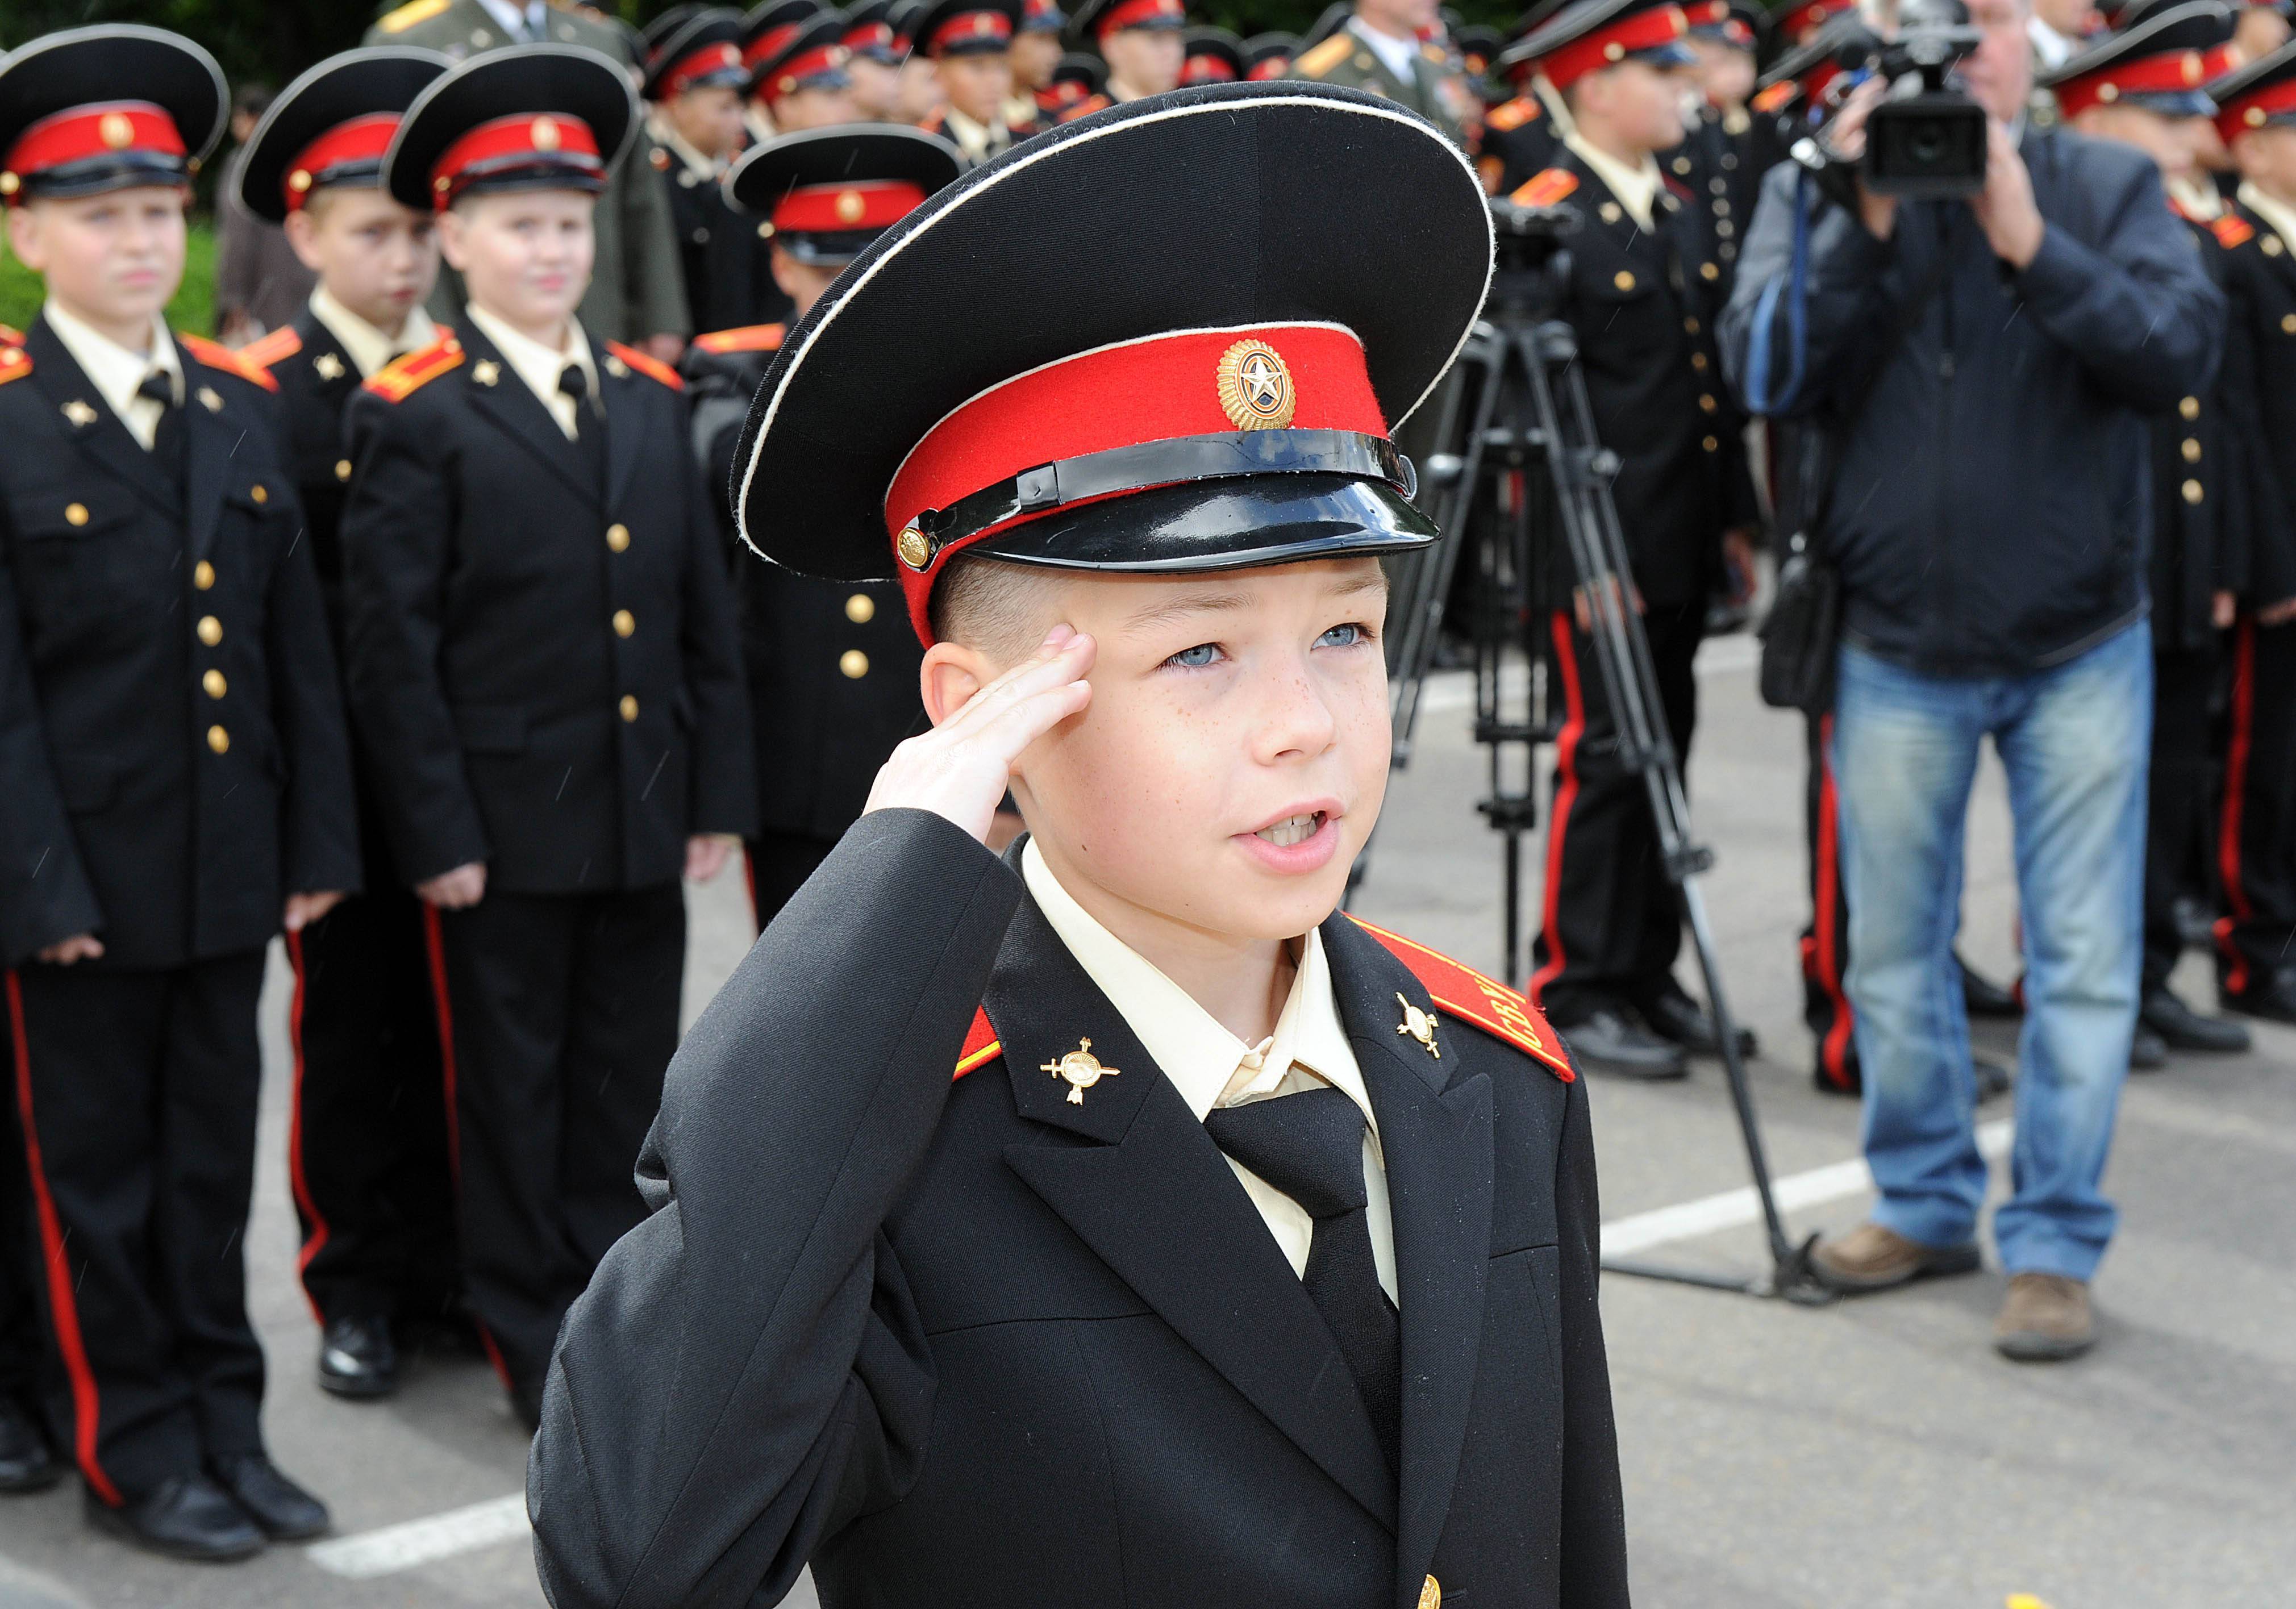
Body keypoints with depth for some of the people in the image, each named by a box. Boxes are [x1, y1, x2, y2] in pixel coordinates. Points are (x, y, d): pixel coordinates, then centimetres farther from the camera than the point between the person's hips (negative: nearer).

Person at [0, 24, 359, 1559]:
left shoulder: (245, 412, 7)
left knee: (214, 1162, 14)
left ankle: (227, 1425, 25)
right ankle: (136, 1452, 19)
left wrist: (318, 844, 6)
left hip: (230, 868, 5)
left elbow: (300, 650, 9)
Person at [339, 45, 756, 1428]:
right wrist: (438, 833, -12)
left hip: (643, 819, 5)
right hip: (503, 823, -4)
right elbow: (394, 647, -9)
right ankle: (539, 1349, 17)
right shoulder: (413, 416, -6)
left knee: (629, 1081, 12)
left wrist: (719, 793, 7)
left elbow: (707, 614, 11)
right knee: (515, 1091, 6)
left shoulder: (652, 403, 10)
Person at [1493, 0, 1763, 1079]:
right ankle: (1575, 995, 2)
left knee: (1663, 753, 12)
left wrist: (1736, 515, 16)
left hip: (1679, 547, 8)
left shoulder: (1676, 213, 15)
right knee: (1604, 762, -5)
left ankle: (1647, 981, 20)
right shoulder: (1545, 221, -12)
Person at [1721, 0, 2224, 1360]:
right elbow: (1767, 366, -11)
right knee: (1895, 955, 11)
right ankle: (1926, 1204, 29)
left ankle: (2056, 1245, 12)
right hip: (1897, 649, 1)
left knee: (2085, 962, 1)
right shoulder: (1817, 191, 1)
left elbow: (2185, 350, -15)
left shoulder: (2109, 187, 0)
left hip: (2081, 649, -1)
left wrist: (2031, 244, -23)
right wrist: (1867, 225, -20)